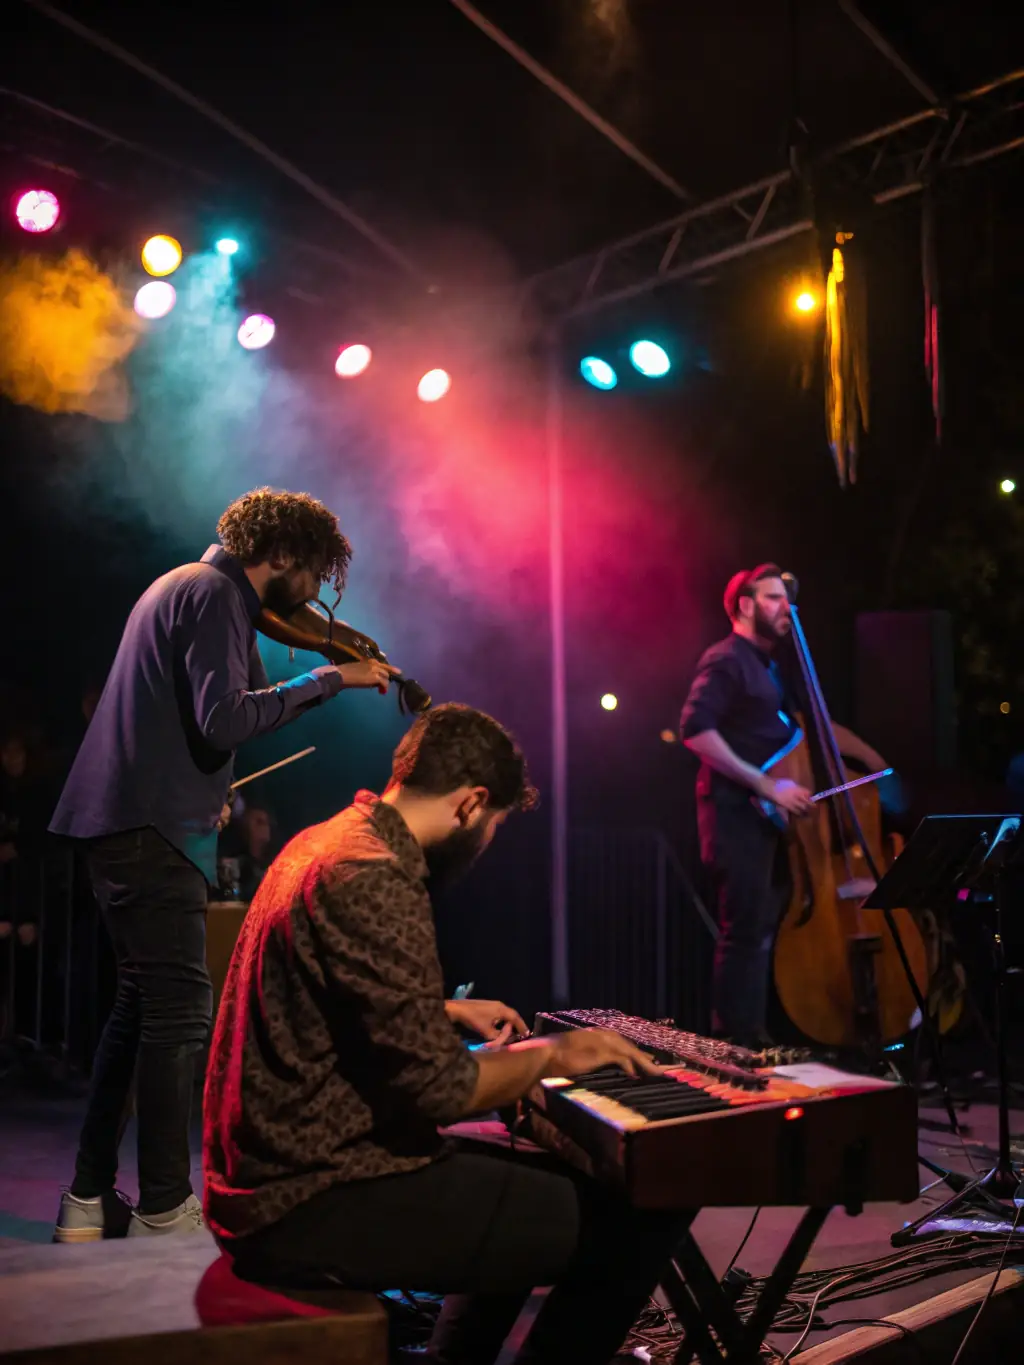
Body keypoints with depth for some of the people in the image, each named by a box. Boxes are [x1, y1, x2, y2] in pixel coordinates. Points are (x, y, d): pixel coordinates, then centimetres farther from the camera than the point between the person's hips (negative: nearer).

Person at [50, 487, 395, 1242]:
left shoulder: (187, 585, 20)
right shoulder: (214, 594, -12)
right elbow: (223, 722, -23)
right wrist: (326, 679, -17)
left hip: (127, 824, 11)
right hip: (154, 831, -11)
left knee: (143, 1007, 14)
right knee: (179, 1015, -6)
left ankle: (90, 1203, 21)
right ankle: (165, 1212, 1)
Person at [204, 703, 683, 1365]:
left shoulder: (326, 842, 11)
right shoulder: (374, 879, -22)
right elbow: (440, 1088, -24)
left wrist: (448, 1010, 33)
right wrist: (549, 1054, -8)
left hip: (287, 1169, 11)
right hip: (318, 1204, -11)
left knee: (546, 1182, 27)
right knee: (636, 1223, -12)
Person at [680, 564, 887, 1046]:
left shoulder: (772, 669, 20)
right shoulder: (726, 660, -8)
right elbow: (695, 729, -20)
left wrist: (873, 759, 14)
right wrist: (766, 784, -21)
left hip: (772, 816, 9)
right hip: (737, 814, -9)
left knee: (768, 929, 10)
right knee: (746, 932, -9)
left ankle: (754, 1037, 17)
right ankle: (737, 1042, -3)